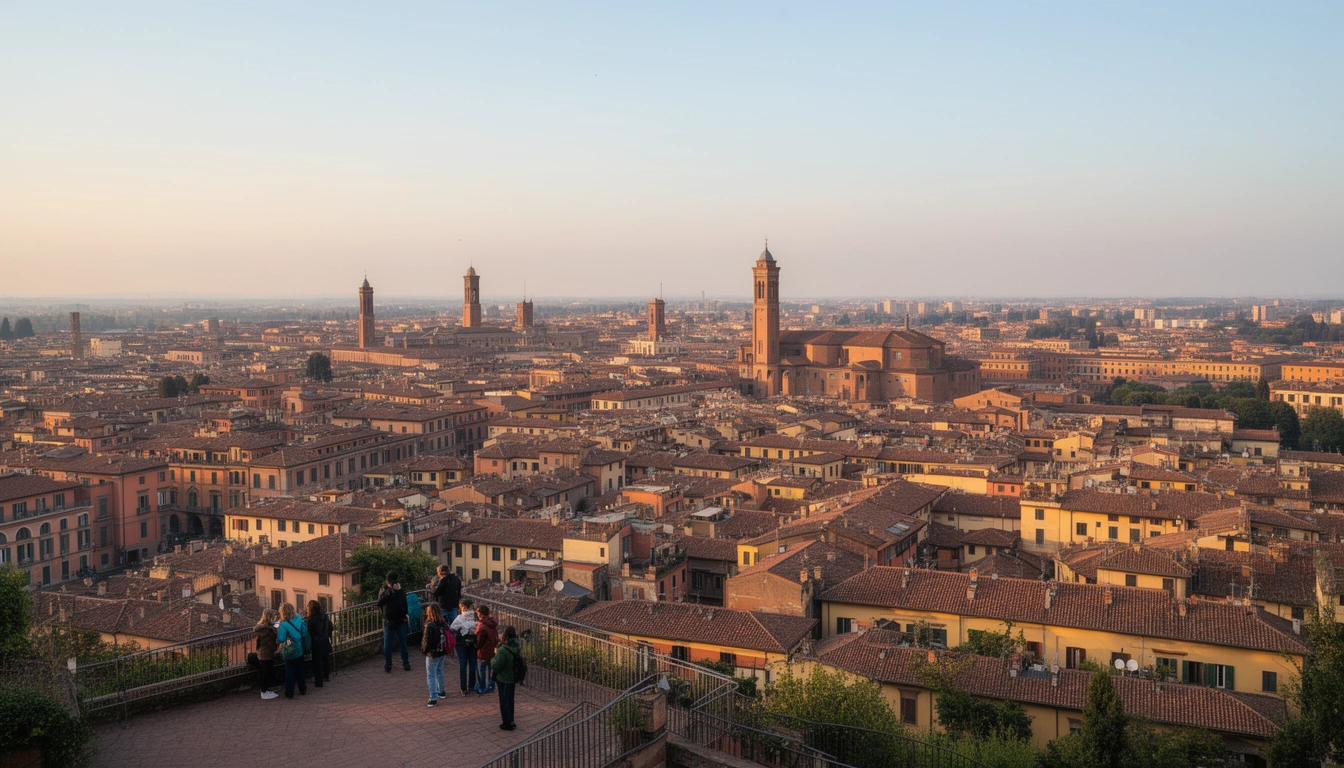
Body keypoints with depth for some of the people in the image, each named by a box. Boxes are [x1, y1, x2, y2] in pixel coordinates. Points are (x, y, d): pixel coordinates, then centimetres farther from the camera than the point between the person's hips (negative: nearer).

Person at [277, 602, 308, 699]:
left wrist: (277, 634, -2)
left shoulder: (284, 624, -21)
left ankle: (289, 693, 13)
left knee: (290, 672, 7)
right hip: (300, 650, 5)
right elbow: (305, 634, 0)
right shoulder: (300, 620, -6)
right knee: (300, 670, 18)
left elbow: (281, 639, -20)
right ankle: (303, 690, 26)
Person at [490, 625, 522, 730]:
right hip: (513, 678, 7)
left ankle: (507, 723, 15)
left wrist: (495, 655, -5)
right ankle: (510, 721, 32)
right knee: (510, 700, 21)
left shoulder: (503, 650, -29)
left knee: (504, 701, 7)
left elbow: (495, 666, -25)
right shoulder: (517, 647, -6)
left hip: (504, 679, -7)